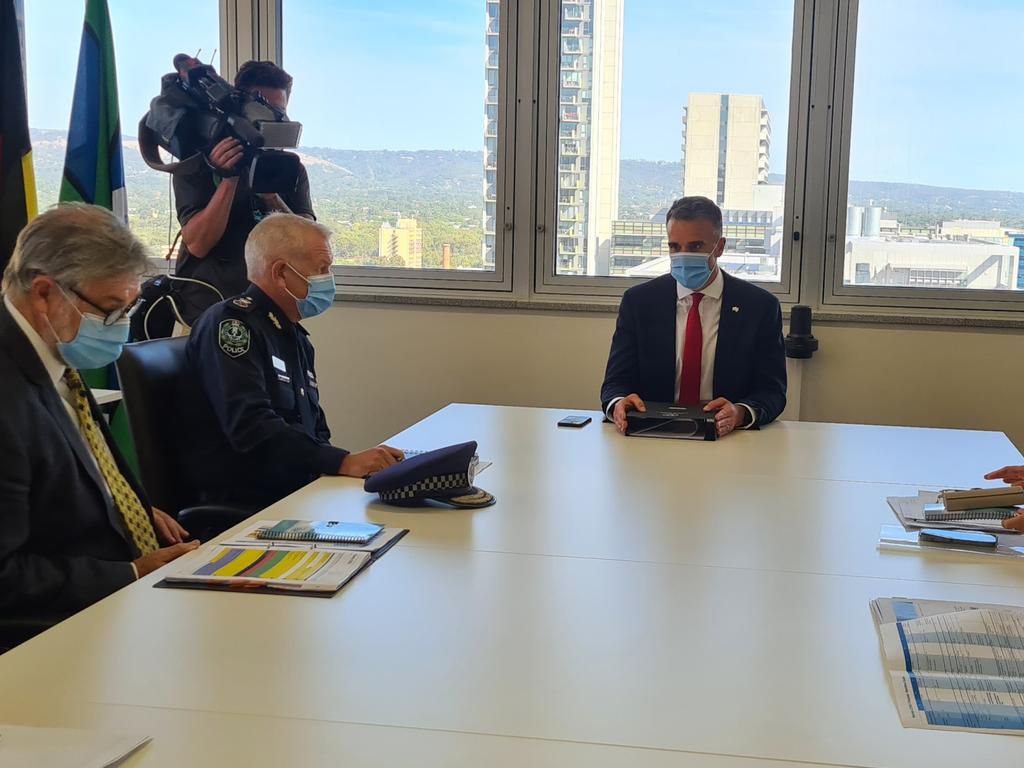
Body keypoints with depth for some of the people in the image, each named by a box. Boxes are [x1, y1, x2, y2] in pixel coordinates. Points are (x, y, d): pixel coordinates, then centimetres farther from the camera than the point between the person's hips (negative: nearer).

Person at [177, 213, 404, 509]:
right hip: (240, 504, -8)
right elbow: (250, 427, -21)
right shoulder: (231, 324, -9)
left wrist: (362, 462, 1)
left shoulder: (296, 337, 22)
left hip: (297, 491, 8)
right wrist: (344, 462, -26)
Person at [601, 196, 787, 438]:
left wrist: (741, 413, -26)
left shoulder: (761, 307, 1)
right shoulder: (638, 301, 5)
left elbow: (772, 391, -2)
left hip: (728, 439, 0)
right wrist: (618, 404, -24)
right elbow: (616, 381, 2)